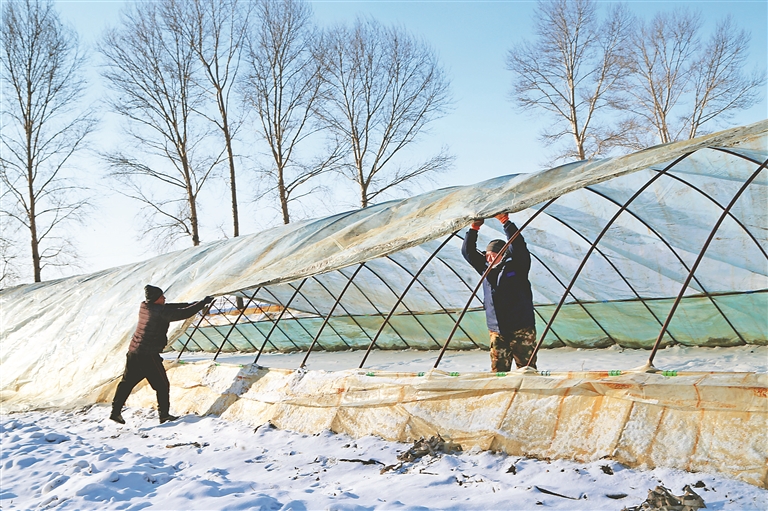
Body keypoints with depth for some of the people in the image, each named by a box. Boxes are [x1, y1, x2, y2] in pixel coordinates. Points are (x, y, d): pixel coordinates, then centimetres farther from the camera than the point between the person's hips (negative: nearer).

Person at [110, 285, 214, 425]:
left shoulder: (144, 307, 9)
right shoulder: (160, 311, -15)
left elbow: (170, 307, 16)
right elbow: (183, 314, -17)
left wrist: (191, 304, 14)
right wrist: (202, 303, -8)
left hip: (133, 352, 8)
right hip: (148, 355, -8)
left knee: (127, 382, 15)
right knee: (162, 385, 4)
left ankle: (116, 411, 19)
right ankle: (164, 414, 10)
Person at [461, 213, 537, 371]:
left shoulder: (517, 266, -1)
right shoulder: (486, 269, 12)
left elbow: (518, 244, -15)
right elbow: (468, 251, 12)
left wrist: (504, 221, -16)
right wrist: (474, 227, 1)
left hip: (521, 328, -4)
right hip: (496, 330, 5)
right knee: (498, 369, 3)